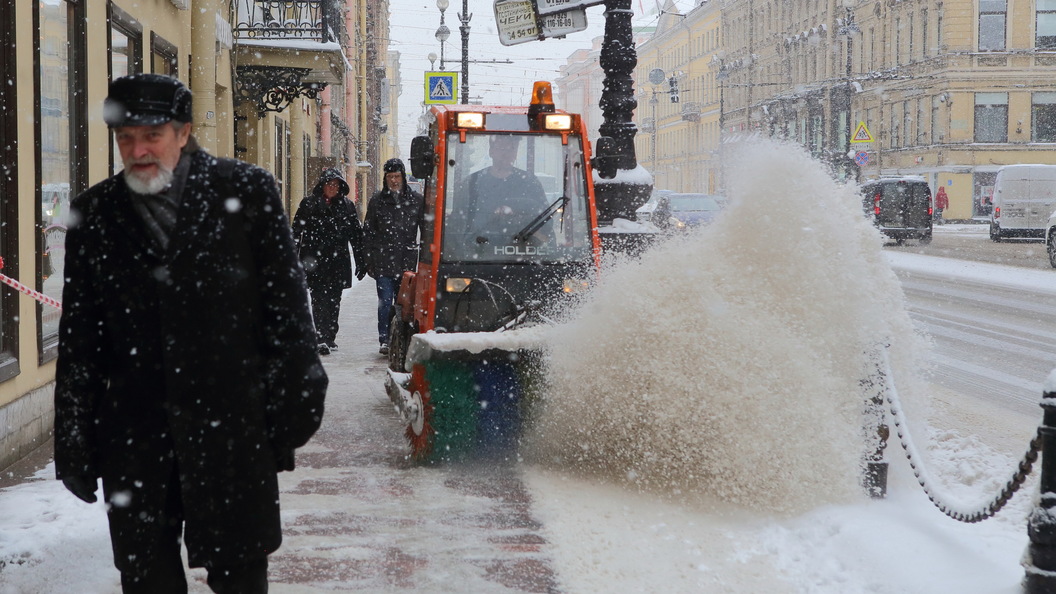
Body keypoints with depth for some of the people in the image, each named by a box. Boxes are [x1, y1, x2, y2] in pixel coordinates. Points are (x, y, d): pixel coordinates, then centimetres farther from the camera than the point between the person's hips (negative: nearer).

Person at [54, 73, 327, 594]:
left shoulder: (246, 191, 0)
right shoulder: (95, 214, 7)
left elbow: (286, 307, 2)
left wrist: (294, 404, -2)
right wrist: (74, 446, 7)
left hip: (233, 426, -2)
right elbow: (78, 339, 9)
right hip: (134, 432, 2)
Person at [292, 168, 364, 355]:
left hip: (338, 262, 3)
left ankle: (330, 337, 19)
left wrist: (360, 262, 9)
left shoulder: (346, 206, 10)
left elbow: (356, 235, 12)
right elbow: (296, 232, 2)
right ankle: (322, 339, -14)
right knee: (320, 300, -10)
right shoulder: (308, 204, 3)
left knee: (334, 301, 7)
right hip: (314, 262, -3)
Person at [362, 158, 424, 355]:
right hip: (383, 260, -1)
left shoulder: (417, 200, 7)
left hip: (407, 260, 1)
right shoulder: (377, 201, 8)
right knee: (385, 301, -8)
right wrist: (369, 261, 6)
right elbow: (368, 233, 12)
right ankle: (384, 340, -8)